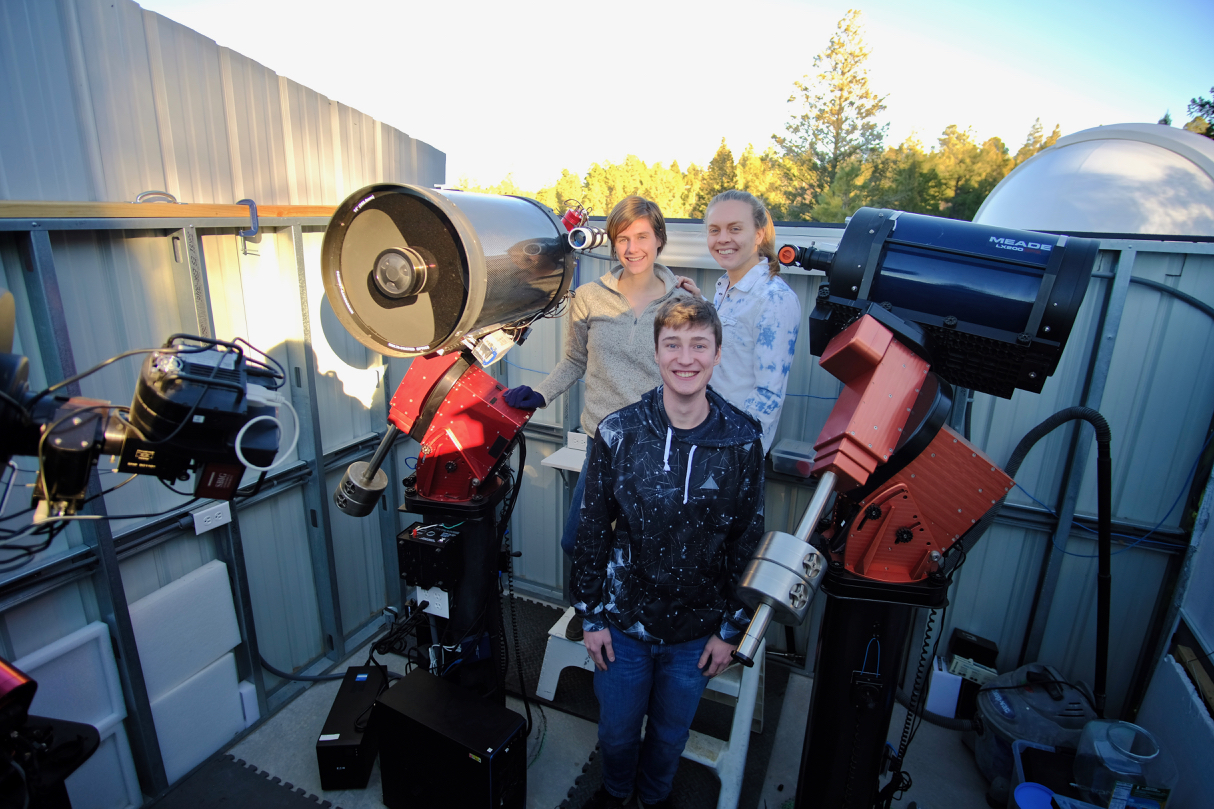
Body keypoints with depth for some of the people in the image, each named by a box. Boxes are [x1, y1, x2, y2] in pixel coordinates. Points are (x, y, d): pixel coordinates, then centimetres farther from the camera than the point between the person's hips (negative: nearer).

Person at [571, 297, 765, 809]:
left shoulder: (743, 442, -13)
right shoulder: (618, 433, -14)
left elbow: (748, 541, -4)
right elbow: (593, 530, -5)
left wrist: (731, 630, -1)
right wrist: (590, 615, -2)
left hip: (697, 630, 1)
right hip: (622, 622, 0)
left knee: (671, 733, 23)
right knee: (617, 728, 22)